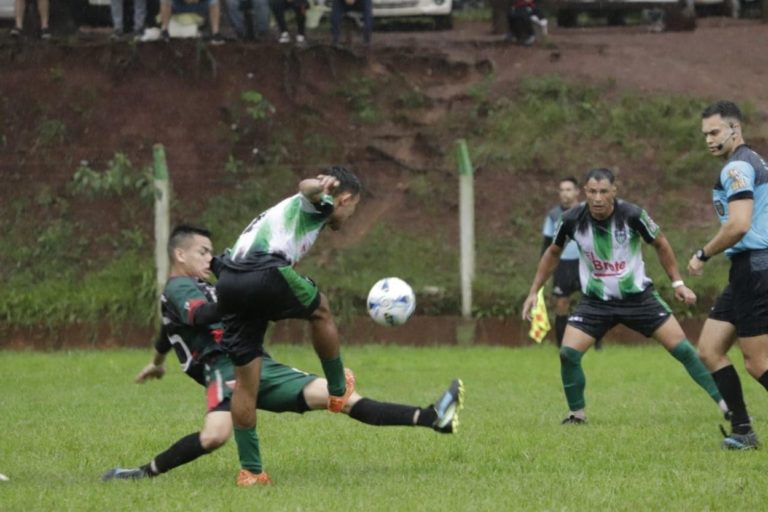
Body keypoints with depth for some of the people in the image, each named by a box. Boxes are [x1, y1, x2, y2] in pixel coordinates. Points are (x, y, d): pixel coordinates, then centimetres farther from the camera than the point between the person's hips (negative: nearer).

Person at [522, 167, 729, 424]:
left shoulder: (632, 215, -19)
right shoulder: (573, 219, -14)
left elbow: (660, 244, 0)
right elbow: (553, 253, 7)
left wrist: (678, 283, 0)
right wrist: (534, 292, 8)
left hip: (637, 295, -1)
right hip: (595, 301, 1)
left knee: (681, 348, -5)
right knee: (568, 354, -14)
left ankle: (723, 402, 4)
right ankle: (577, 413, 7)